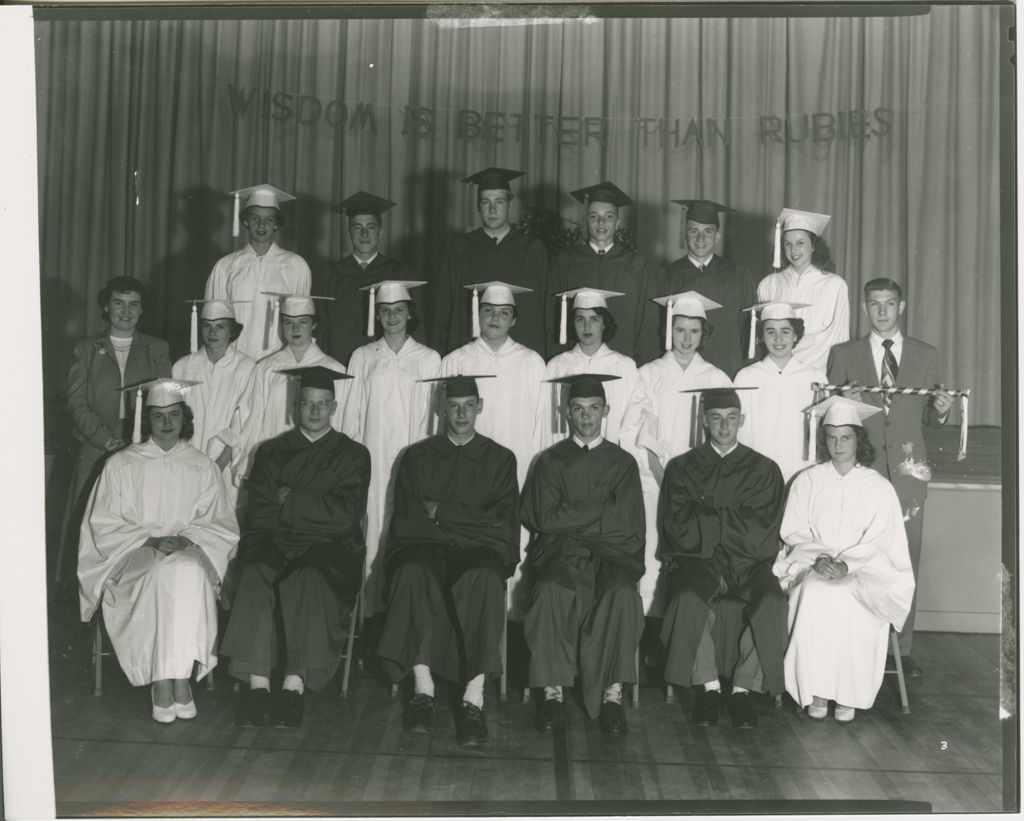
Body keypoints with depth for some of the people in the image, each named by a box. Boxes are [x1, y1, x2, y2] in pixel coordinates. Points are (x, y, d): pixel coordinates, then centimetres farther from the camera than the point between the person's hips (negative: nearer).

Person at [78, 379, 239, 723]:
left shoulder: (203, 468, 12)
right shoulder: (121, 465, 8)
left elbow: (222, 526, 10)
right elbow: (105, 526, 3)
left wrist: (186, 539, -10)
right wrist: (150, 540, -13)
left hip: (191, 556, 1)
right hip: (133, 559, -1)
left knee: (188, 572, -35)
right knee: (163, 574, -35)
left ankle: (169, 681, -31)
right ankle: (172, 682, -30)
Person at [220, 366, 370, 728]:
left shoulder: (353, 455, 15)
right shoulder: (271, 452, 20)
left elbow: (347, 515, 0)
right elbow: (260, 514, 8)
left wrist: (291, 501, 0)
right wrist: (317, 511, -6)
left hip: (331, 550, -2)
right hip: (275, 546, 2)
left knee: (308, 578, -36)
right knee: (256, 575, -32)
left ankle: (294, 686, -39)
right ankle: (257, 685, -35)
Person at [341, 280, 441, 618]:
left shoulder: (429, 359, 8)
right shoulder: (362, 358, 11)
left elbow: (435, 414, 7)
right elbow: (352, 413, 11)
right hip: (372, 460, 1)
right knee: (373, 530, -3)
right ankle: (371, 612, 3)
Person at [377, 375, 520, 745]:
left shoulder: (500, 459, 16)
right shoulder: (416, 457, 18)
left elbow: (501, 524, 4)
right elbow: (405, 521, 7)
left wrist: (440, 513, -2)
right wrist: (468, 522, -5)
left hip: (480, 553, -1)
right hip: (426, 549, 1)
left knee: (482, 578, -36)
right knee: (413, 573, -35)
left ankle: (474, 698, -39)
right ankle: (422, 688, -33)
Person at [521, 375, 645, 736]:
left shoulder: (623, 463, 14)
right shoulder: (551, 460, 13)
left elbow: (625, 522, 2)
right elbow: (545, 518, -1)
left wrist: (570, 517, -3)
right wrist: (600, 511, -3)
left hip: (612, 554, 0)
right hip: (560, 555, 0)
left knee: (622, 594, -33)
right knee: (552, 591, -34)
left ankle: (612, 694, -27)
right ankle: (552, 690, -25)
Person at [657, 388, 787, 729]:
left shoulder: (764, 470, 13)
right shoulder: (681, 468, 13)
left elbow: (762, 529, 1)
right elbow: (679, 526, 1)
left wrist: (707, 515, -5)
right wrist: (732, 520, -7)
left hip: (749, 561, 1)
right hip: (695, 560, 0)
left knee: (771, 602, -30)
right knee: (689, 597, -33)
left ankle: (743, 688, -17)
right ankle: (709, 686, -18)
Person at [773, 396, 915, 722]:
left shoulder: (879, 487, 5)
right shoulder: (807, 481, 9)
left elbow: (879, 542, -3)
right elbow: (793, 530, 4)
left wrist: (846, 564, -20)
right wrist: (819, 557, -15)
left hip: (865, 571, -1)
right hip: (812, 567, 1)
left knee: (848, 599, -33)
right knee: (815, 596, -32)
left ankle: (849, 695, -23)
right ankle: (816, 691, -24)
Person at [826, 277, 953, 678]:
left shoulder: (926, 356, 11)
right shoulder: (844, 355, 8)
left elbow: (927, 417, 14)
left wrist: (941, 410, -8)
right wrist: (843, 402, -13)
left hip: (906, 470, 1)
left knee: (906, 562, 2)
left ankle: (902, 648, 12)